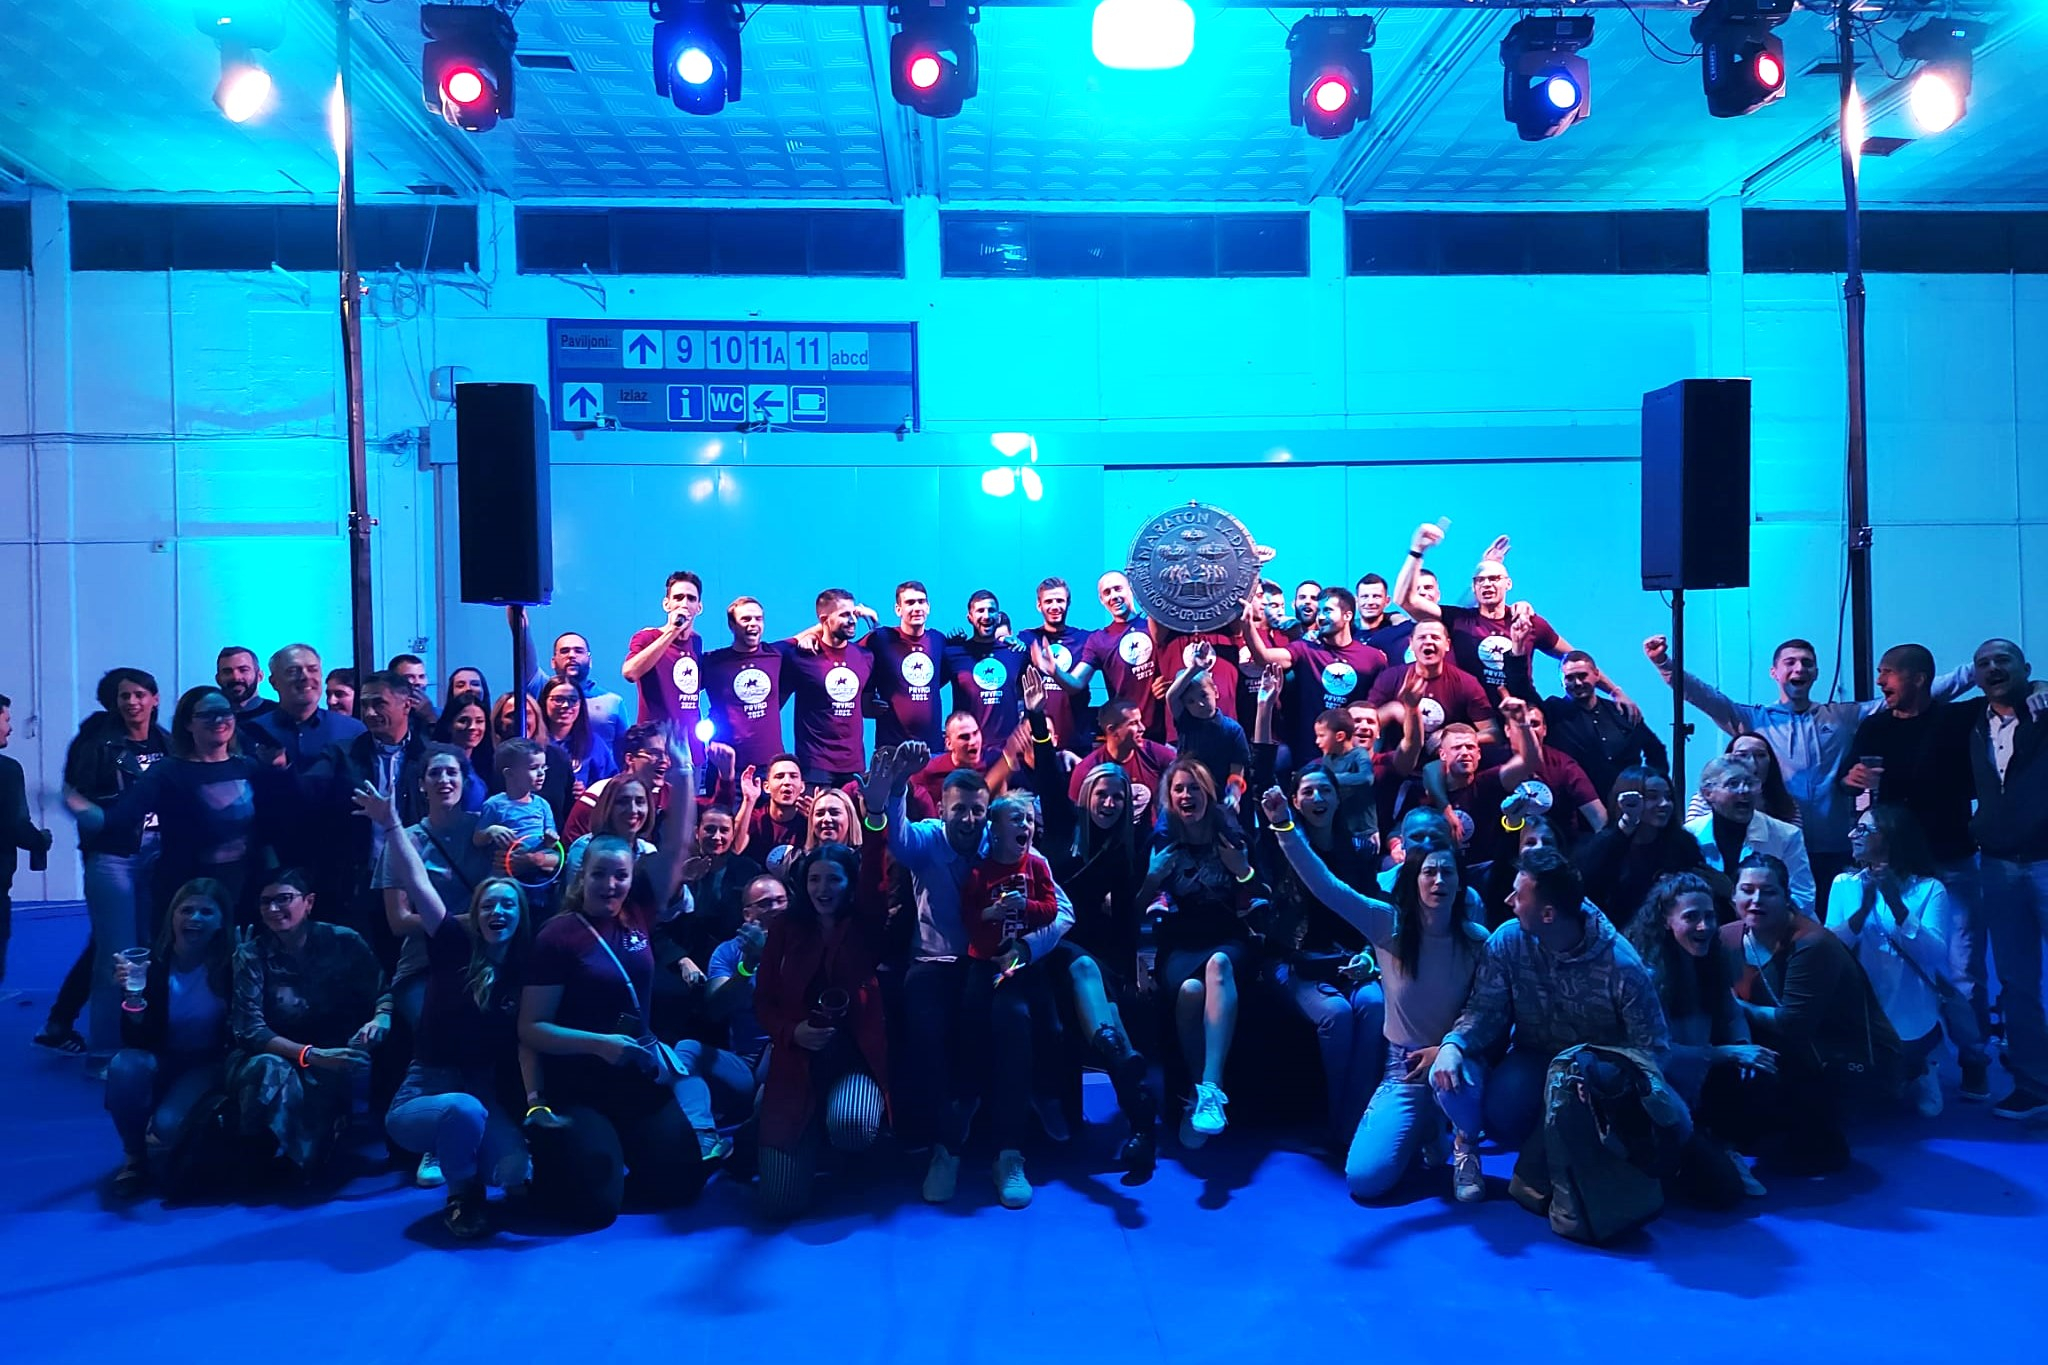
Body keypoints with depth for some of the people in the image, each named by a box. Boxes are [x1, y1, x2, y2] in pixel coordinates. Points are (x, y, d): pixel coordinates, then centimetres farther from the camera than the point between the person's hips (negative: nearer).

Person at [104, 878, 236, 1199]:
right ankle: (134, 1158, -7)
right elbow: (136, 1040, -16)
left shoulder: (232, 965, -16)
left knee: (168, 1125, -29)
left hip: (208, 1065, -2)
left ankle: (186, 1152, 11)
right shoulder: (152, 962, -13)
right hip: (162, 1063, 2)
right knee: (126, 1065, -32)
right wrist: (133, 996, -31)